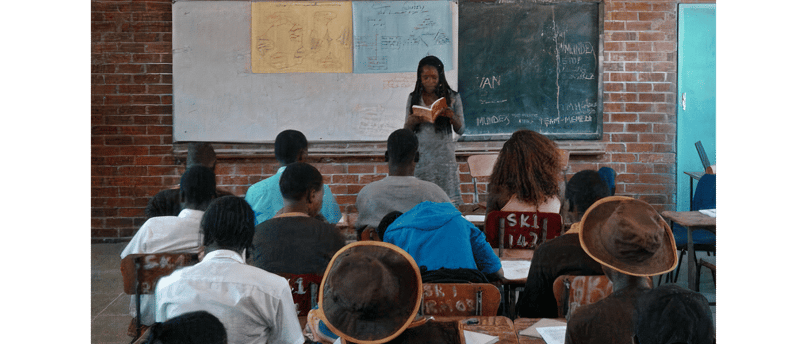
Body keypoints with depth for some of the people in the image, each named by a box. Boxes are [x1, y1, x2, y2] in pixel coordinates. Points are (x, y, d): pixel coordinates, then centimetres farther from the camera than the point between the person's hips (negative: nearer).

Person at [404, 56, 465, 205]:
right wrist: (412, 121, -10)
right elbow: (406, 131, 12)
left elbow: (461, 130, 6)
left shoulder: (452, 97, 5)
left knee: (447, 197, -6)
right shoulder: (414, 98, 8)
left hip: (444, 154, -1)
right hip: (420, 155, 1)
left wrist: (452, 117, -14)